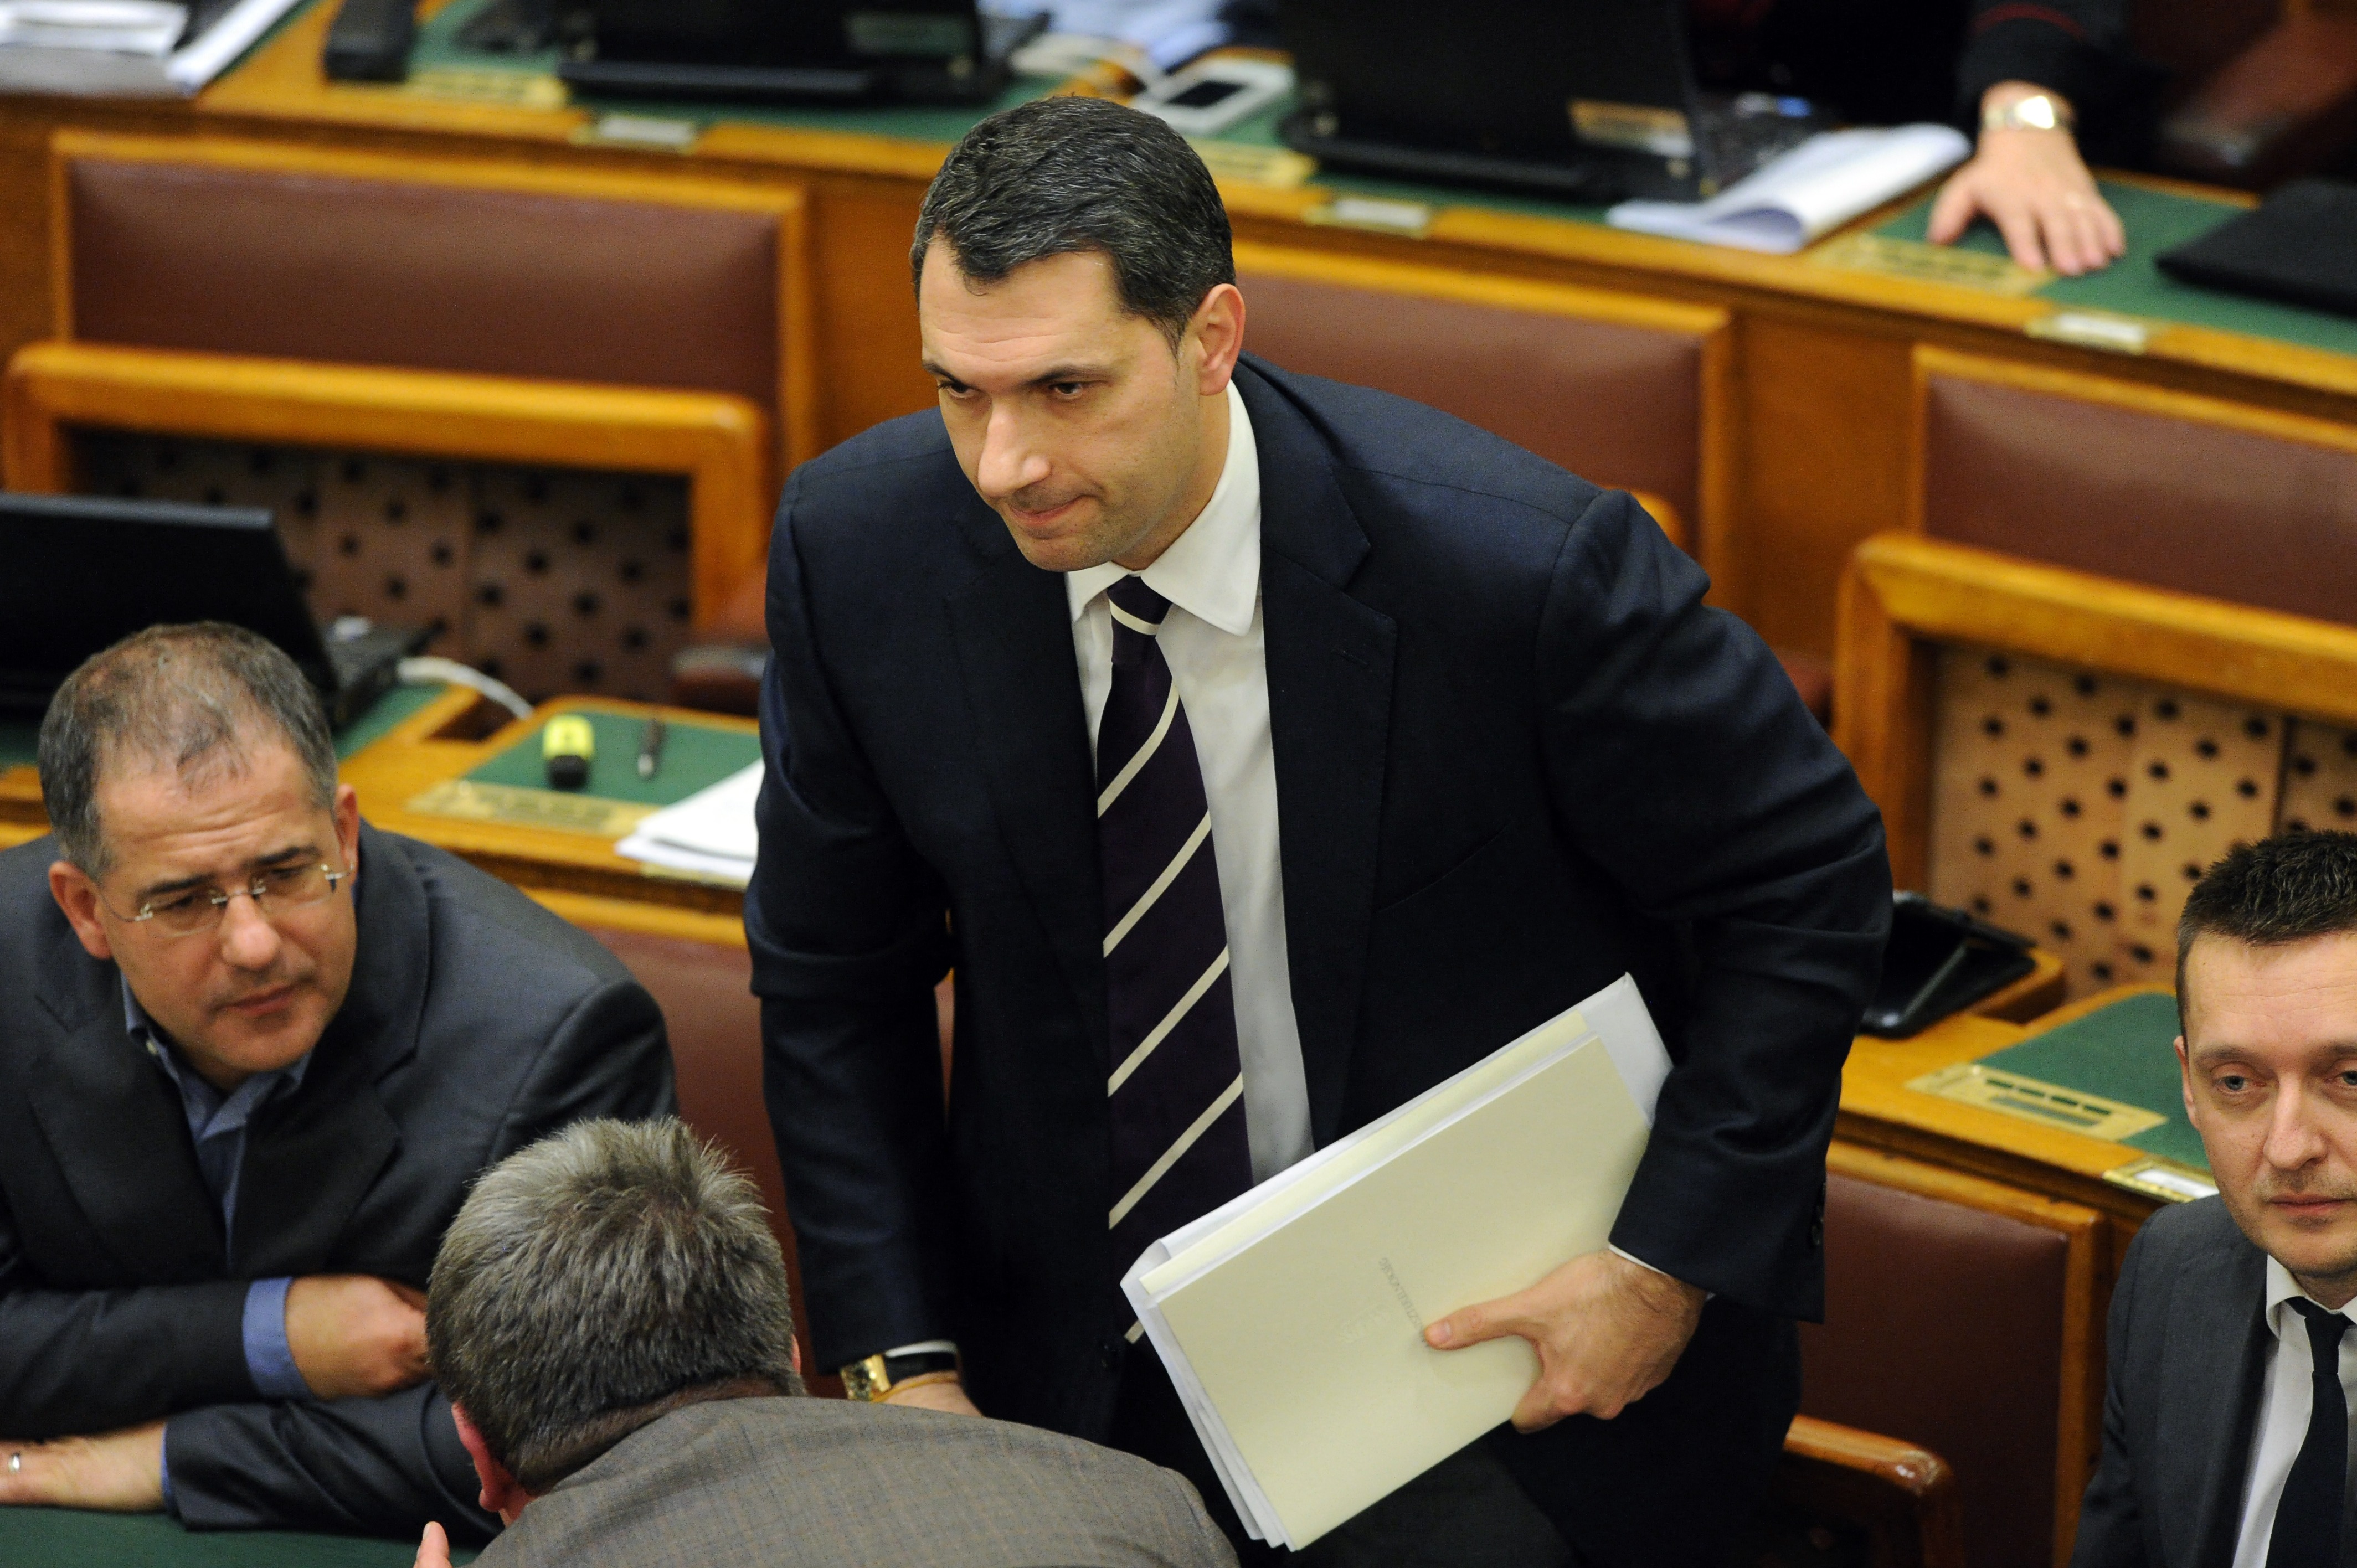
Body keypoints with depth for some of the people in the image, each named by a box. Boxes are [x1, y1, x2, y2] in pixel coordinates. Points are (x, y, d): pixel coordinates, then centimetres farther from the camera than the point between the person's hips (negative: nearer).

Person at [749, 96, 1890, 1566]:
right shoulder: (860, 547, -11)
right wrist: (902, 1364, -3)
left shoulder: (1518, 565, -23)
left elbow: (1809, 883, -9)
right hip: (1078, 1367, 3)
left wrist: (1673, 1264, -13)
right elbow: (833, 976, 3)